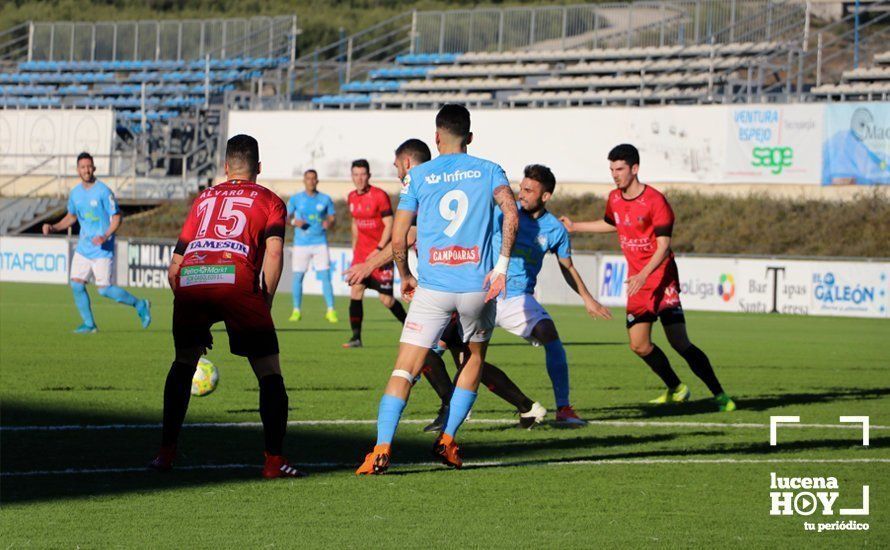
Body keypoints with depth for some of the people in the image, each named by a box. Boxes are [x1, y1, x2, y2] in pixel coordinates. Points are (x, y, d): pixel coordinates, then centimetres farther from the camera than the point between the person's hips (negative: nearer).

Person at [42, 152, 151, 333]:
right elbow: (71, 217, 22)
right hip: (83, 248, 6)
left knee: (104, 290, -7)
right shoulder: (75, 193, 6)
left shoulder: (103, 191, -13)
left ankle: (140, 305, 13)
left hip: (102, 249, -6)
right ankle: (89, 324, 9)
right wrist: (53, 228, 7)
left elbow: (116, 217, -11)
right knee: (76, 284, -3)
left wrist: (105, 236, -25)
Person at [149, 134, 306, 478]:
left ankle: (166, 453, 22)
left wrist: (196, 325, 34)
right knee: (269, 373, 8)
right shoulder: (270, 201, 21)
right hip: (236, 280, -3)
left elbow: (173, 269, 28)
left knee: (184, 363, 25)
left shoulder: (203, 199, 31)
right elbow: (273, 253, 1)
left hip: (190, 280, 3)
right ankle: (274, 460, 0)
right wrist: (265, 305, 9)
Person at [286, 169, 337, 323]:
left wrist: (328, 223, -15)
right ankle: (296, 311, 11)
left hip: (320, 243, 0)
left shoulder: (325, 199, 5)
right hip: (301, 244, 0)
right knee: (298, 277, 1)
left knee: (325, 276, -8)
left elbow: (332, 219, 9)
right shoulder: (296, 199, 4)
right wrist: (294, 222, -13)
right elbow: (286, 217, 8)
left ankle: (331, 311, -6)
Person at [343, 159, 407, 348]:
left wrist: (378, 250, -20)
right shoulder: (352, 197, 8)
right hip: (361, 252, 5)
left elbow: (389, 226, -13)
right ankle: (356, 337, -7)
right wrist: (354, 248, 18)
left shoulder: (380, 196, -12)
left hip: (381, 253, -5)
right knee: (356, 289, -11)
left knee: (386, 299, -4)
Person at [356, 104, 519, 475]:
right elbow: (511, 215, -11)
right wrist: (502, 265, -8)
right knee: (474, 359, 25)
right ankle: (447, 441, 20)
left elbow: (398, 239, 3)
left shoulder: (417, 176, 6)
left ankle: (381, 450, -16)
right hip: (477, 286, 1)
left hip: (432, 288, -1)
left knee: (404, 371, -1)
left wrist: (405, 277, 19)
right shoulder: (489, 171, 7)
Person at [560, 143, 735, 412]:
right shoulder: (614, 199, 7)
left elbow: (663, 246, -20)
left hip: (661, 279, -7)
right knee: (639, 345, 4)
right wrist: (575, 226, 31)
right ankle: (676, 389, 24)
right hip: (637, 281, 7)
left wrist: (644, 275, -32)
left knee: (680, 343, -16)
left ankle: (719, 395, -10)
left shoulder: (655, 201, -16)